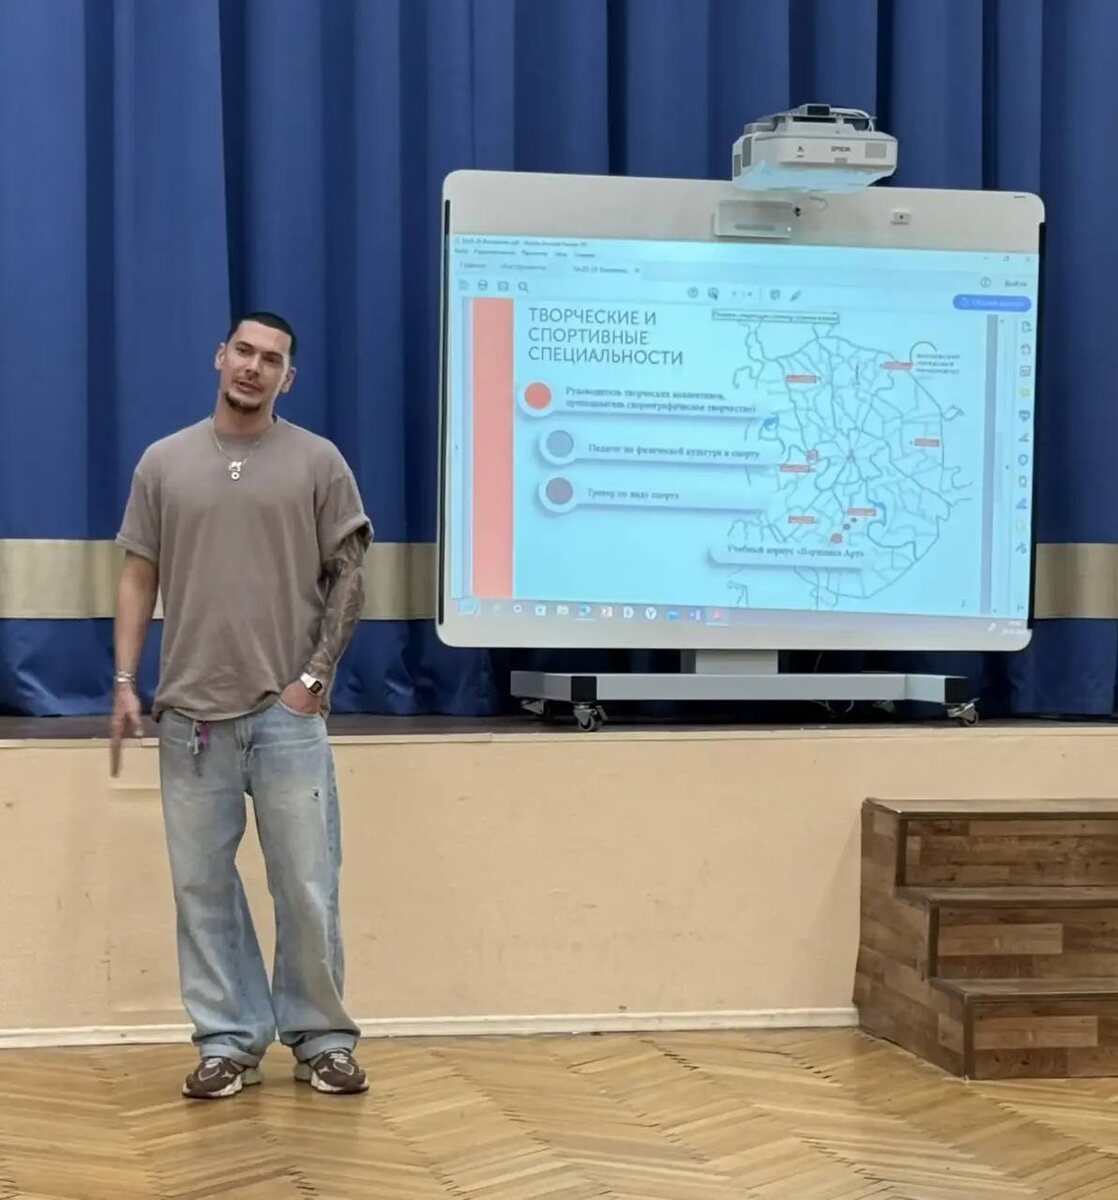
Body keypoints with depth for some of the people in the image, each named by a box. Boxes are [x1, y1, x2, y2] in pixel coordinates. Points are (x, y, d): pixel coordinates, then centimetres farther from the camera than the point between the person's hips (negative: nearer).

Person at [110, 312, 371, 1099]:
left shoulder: (317, 462, 3)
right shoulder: (164, 463, 8)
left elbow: (349, 577, 2)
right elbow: (139, 577, 9)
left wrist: (315, 677, -6)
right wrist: (125, 683, 1)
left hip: (287, 711, -2)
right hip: (192, 712, 2)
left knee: (308, 885, 0)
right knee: (203, 885, 5)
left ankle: (322, 1040, 13)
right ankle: (229, 1041, 15)